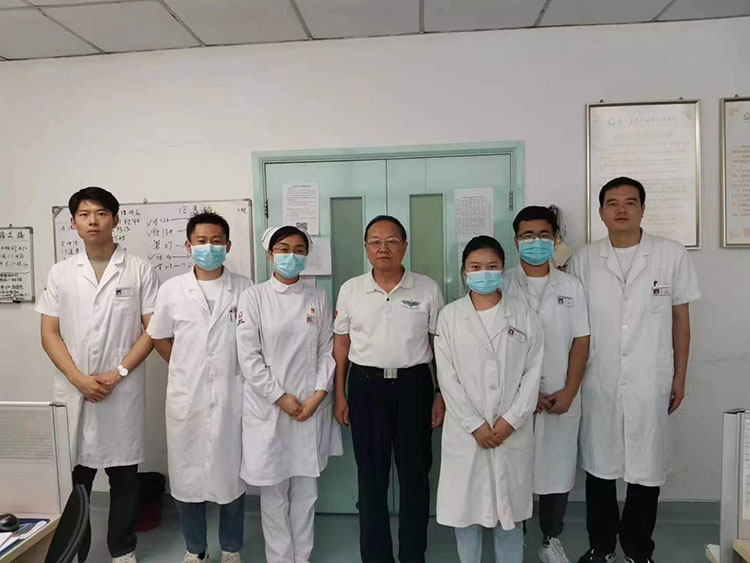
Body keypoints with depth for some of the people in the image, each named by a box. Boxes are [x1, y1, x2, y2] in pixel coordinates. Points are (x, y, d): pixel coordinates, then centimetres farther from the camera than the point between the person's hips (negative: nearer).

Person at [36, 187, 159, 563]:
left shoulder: (140, 270, -1)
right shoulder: (60, 273, 6)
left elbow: (153, 329, -3)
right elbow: (49, 334, 4)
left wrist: (117, 373, -11)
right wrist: (79, 379, -9)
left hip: (124, 392, -1)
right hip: (73, 392, 2)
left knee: (123, 477, 10)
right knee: (72, 477, 9)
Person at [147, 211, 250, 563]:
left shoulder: (244, 289, -2)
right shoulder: (171, 289, 0)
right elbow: (160, 338, 11)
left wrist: (244, 375, 2)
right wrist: (186, 370, 6)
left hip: (231, 395, -1)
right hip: (186, 396, 1)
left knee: (232, 473, 10)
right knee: (187, 473, 12)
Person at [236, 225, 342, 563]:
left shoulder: (318, 298, 5)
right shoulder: (254, 297, -3)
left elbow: (327, 350, 3)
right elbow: (248, 356, -7)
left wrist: (318, 394, -8)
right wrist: (280, 397, -11)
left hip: (312, 407, 2)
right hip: (268, 407, -2)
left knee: (306, 489, 12)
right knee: (273, 491, 9)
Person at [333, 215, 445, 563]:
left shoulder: (428, 289, 0)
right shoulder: (350, 290, 3)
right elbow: (341, 343, 7)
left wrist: (441, 395, 0)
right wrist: (340, 394, 5)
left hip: (414, 384, 0)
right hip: (365, 386, 1)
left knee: (415, 473, 11)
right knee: (371, 474, 11)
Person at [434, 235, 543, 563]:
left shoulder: (524, 316, 3)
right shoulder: (449, 316, -1)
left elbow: (533, 372, 0)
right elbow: (447, 377, -4)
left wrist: (511, 420, -9)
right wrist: (475, 425, -9)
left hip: (512, 430, 1)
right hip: (465, 431, 0)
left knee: (510, 507, 12)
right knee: (464, 505, 9)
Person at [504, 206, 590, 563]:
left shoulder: (571, 287, 7)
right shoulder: (502, 287, -1)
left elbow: (581, 342, 5)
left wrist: (569, 391, -6)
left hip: (561, 398, 2)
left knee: (558, 468, 10)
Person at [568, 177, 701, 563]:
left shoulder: (672, 254, -1)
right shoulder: (583, 260, 0)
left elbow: (680, 319, 5)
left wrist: (680, 376, 5)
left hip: (651, 382, 0)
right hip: (599, 382, 1)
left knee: (647, 468, 10)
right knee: (599, 464, 11)